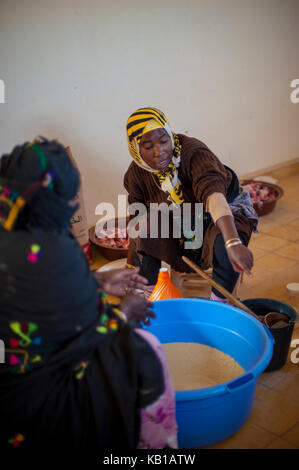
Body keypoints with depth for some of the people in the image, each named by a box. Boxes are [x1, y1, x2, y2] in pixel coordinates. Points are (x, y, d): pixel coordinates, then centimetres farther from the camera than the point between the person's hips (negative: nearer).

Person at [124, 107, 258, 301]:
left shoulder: (193, 152, -32)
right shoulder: (136, 176, -15)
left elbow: (213, 193, -51)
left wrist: (233, 243, -66)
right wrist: (131, 267, 1)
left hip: (227, 211, -3)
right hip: (179, 223, 4)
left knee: (223, 245, -36)